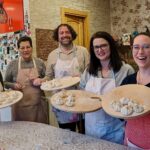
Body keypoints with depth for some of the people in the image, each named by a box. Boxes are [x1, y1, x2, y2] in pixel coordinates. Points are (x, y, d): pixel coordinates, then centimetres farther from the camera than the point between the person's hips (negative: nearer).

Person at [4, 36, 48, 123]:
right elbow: (6, 83, 9)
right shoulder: (12, 64, 1)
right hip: (21, 106, 0)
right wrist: (14, 85, -10)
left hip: (38, 104, 1)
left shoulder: (39, 63, 2)